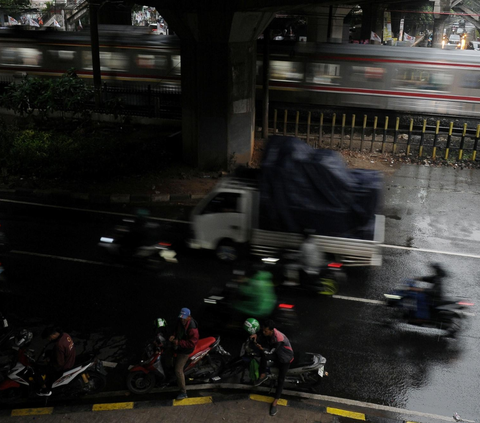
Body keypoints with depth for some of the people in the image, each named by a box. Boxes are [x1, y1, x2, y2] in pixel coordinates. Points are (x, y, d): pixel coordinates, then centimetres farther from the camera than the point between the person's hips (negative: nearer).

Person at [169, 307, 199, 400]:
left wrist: (179, 343, -32)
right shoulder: (180, 321, -6)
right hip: (178, 346, 9)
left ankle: (183, 392, -1)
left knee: (178, 370, -11)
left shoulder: (192, 328, -31)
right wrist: (173, 336, -6)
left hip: (185, 350, -9)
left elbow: (192, 343, -31)